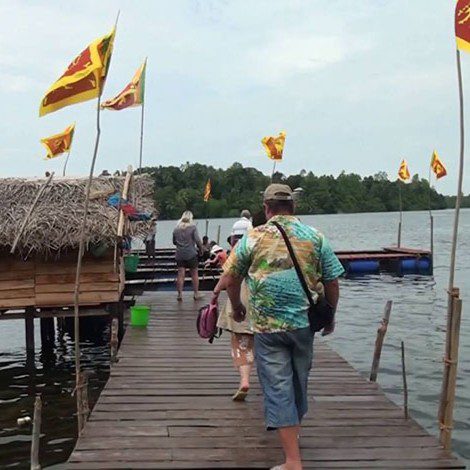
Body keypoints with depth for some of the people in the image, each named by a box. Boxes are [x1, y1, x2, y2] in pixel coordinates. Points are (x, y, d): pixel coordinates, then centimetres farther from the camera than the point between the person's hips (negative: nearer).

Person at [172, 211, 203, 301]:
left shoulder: (176, 228, 6)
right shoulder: (193, 227, -7)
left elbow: (174, 242, 15)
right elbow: (197, 240, -10)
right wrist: (200, 249, 4)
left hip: (179, 255, 3)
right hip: (191, 254, -3)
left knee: (180, 275, 5)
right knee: (194, 274, 8)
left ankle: (180, 294, 3)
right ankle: (196, 293, 12)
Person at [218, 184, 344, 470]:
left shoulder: (253, 238, -2)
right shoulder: (315, 237, 0)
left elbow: (230, 279, 3)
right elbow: (332, 282, 2)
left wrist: (237, 307, 21)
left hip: (267, 325, -2)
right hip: (304, 322, 3)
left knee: (278, 387, 2)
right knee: (299, 380, 22)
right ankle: (294, 429, 45)